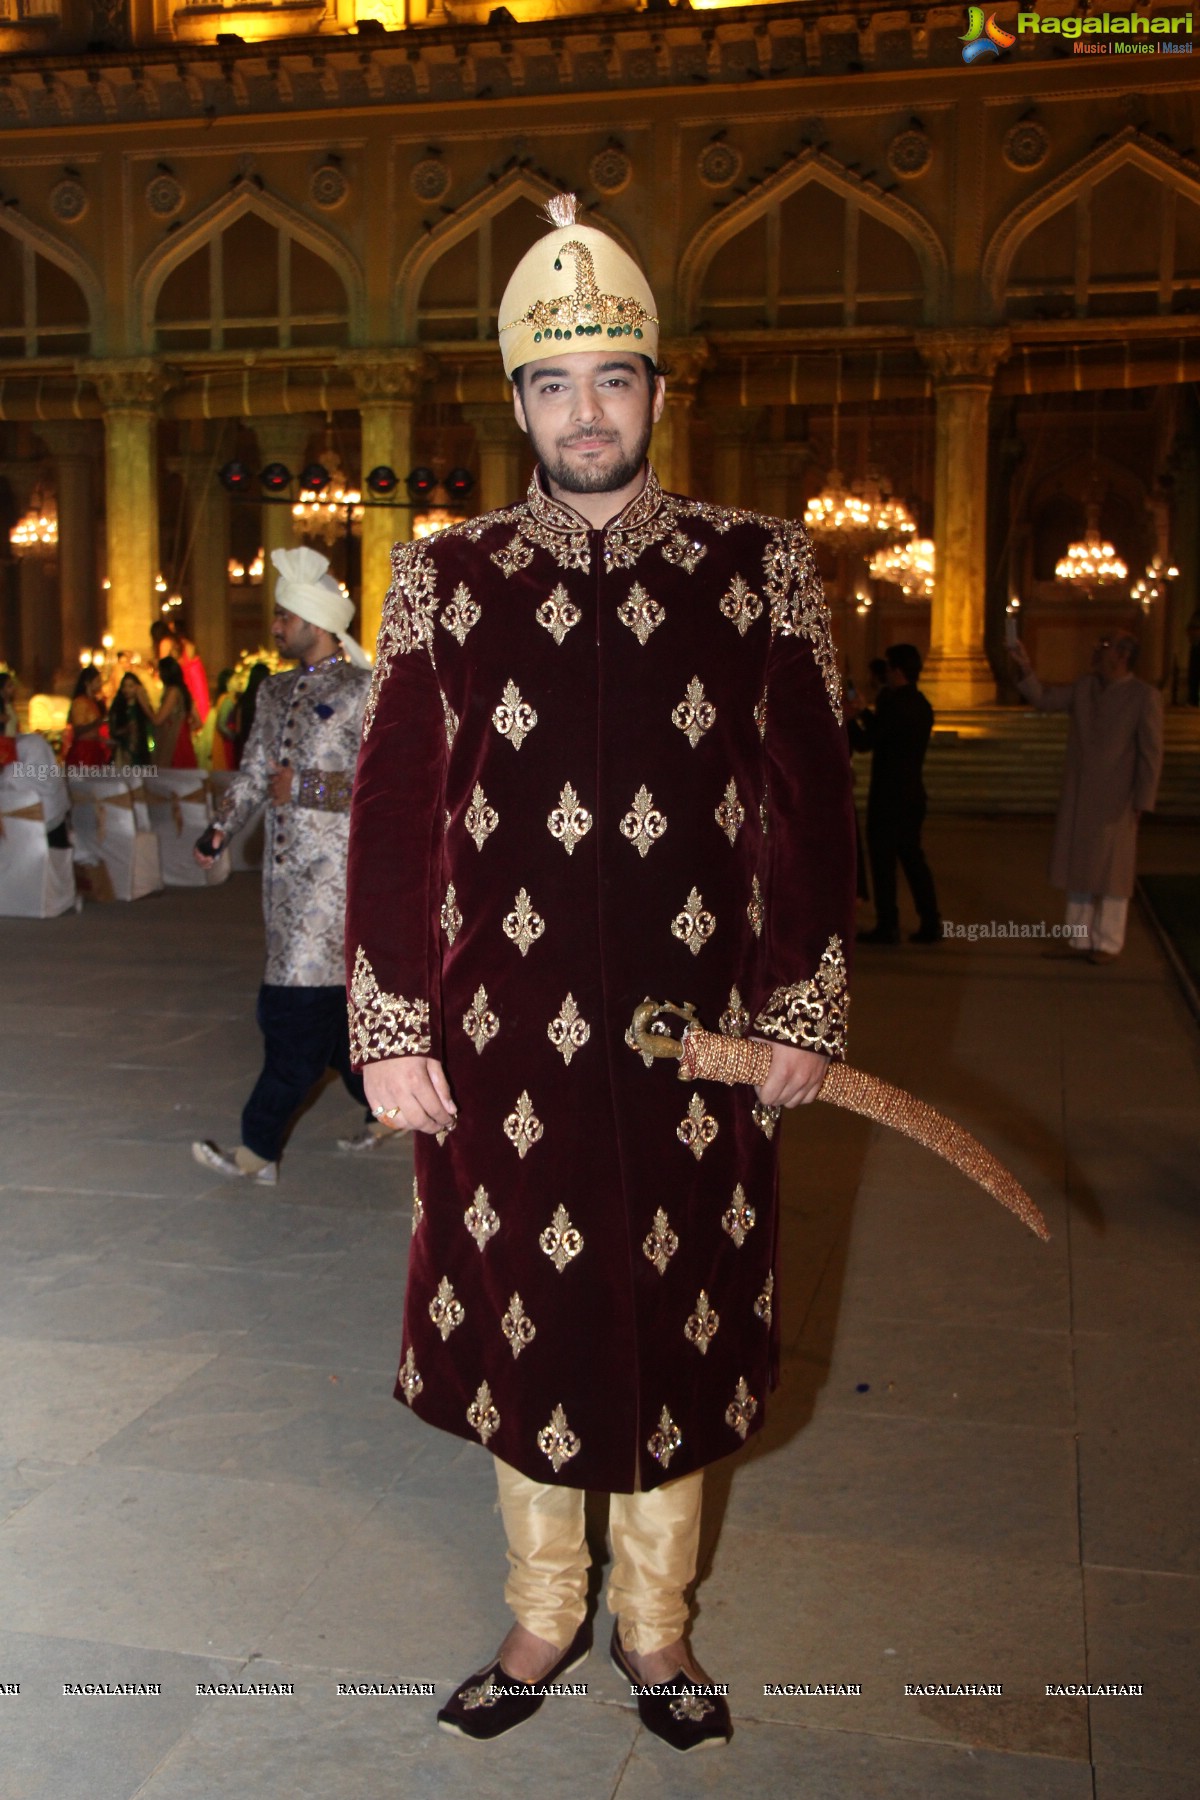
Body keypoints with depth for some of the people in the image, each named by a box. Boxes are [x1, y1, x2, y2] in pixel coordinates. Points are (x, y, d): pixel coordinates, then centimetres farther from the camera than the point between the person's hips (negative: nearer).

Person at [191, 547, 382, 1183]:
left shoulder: (363, 691, -7)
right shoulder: (276, 692, 15)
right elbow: (253, 772, 16)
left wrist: (304, 787, -12)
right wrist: (220, 829, 4)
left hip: (336, 871, -7)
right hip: (286, 869, 7)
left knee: (300, 1006, -7)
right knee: (332, 1001, 12)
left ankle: (260, 1149, -4)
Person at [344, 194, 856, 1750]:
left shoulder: (759, 568, 1)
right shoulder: (446, 581, 2)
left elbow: (812, 803, 2)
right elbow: (394, 814, 0)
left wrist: (806, 1009, -1)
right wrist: (390, 1031, -3)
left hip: (697, 1036, 0)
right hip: (506, 1037, 1)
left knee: (679, 1315, 12)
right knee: (524, 1311, 12)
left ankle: (656, 1621, 34)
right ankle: (545, 1608, 35)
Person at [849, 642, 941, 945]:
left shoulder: (894, 704, -16)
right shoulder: (921, 705, 12)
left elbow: (864, 742, -14)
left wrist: (851, 718, 3)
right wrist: (865, 713, 24)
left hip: (888, 796, -8)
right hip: (913, 794, 8)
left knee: (883, 861, 0)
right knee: (912, 857, 13)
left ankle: (887, 927, 3)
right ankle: (930, 924, 12)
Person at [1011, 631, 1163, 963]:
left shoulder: (1145, 696, -10)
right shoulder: (1083, 687, 5)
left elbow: (1151, 753, -11)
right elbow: (1044, 700, 5)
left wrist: (1142, 802, -13)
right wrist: (1025, 668, -11)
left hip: (1114, 802, -5)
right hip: (1077, 798, 6)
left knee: (1111, 872, 4)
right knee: (1078, 867, 12)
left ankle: (1108, 943, 15)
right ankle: (1080, 938, 23)